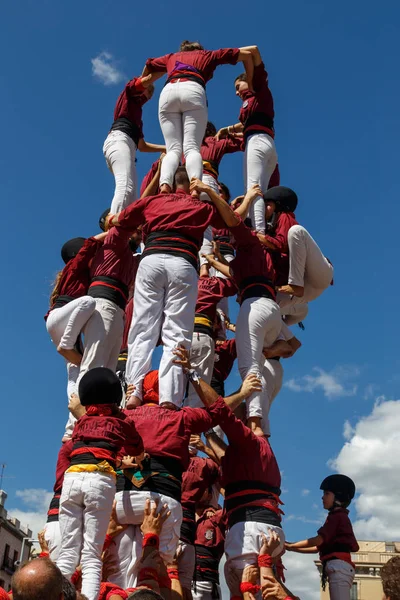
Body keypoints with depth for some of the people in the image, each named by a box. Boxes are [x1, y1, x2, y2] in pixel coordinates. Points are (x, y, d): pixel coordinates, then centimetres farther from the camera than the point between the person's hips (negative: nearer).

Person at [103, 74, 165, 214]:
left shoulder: (137, 119, 39)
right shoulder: (130, 90, 21)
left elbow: (142, 146, 34)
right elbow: (147, 80, 3)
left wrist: (166, 148, 29)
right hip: (119, 140, -9)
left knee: (132, 199, -9)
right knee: (125, 188, -31)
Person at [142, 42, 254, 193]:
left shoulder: (172, 56, 39)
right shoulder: (207, 55, 34)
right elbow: (246, 54, 36)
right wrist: (250, 84, 39)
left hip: (167, 92, 2)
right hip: (192, 91, -2)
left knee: (173, 149, -4)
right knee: (192, 147, -13)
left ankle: (165, 185, -33)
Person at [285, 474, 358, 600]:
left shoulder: (337, 516, -1)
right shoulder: (340, 517, 27)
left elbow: (319, 540, -11)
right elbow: (320, 546, 22)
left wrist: (291, 545, -3)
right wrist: (292, 548, 18)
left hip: (339, 566, -10)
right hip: (339, 567, 10)